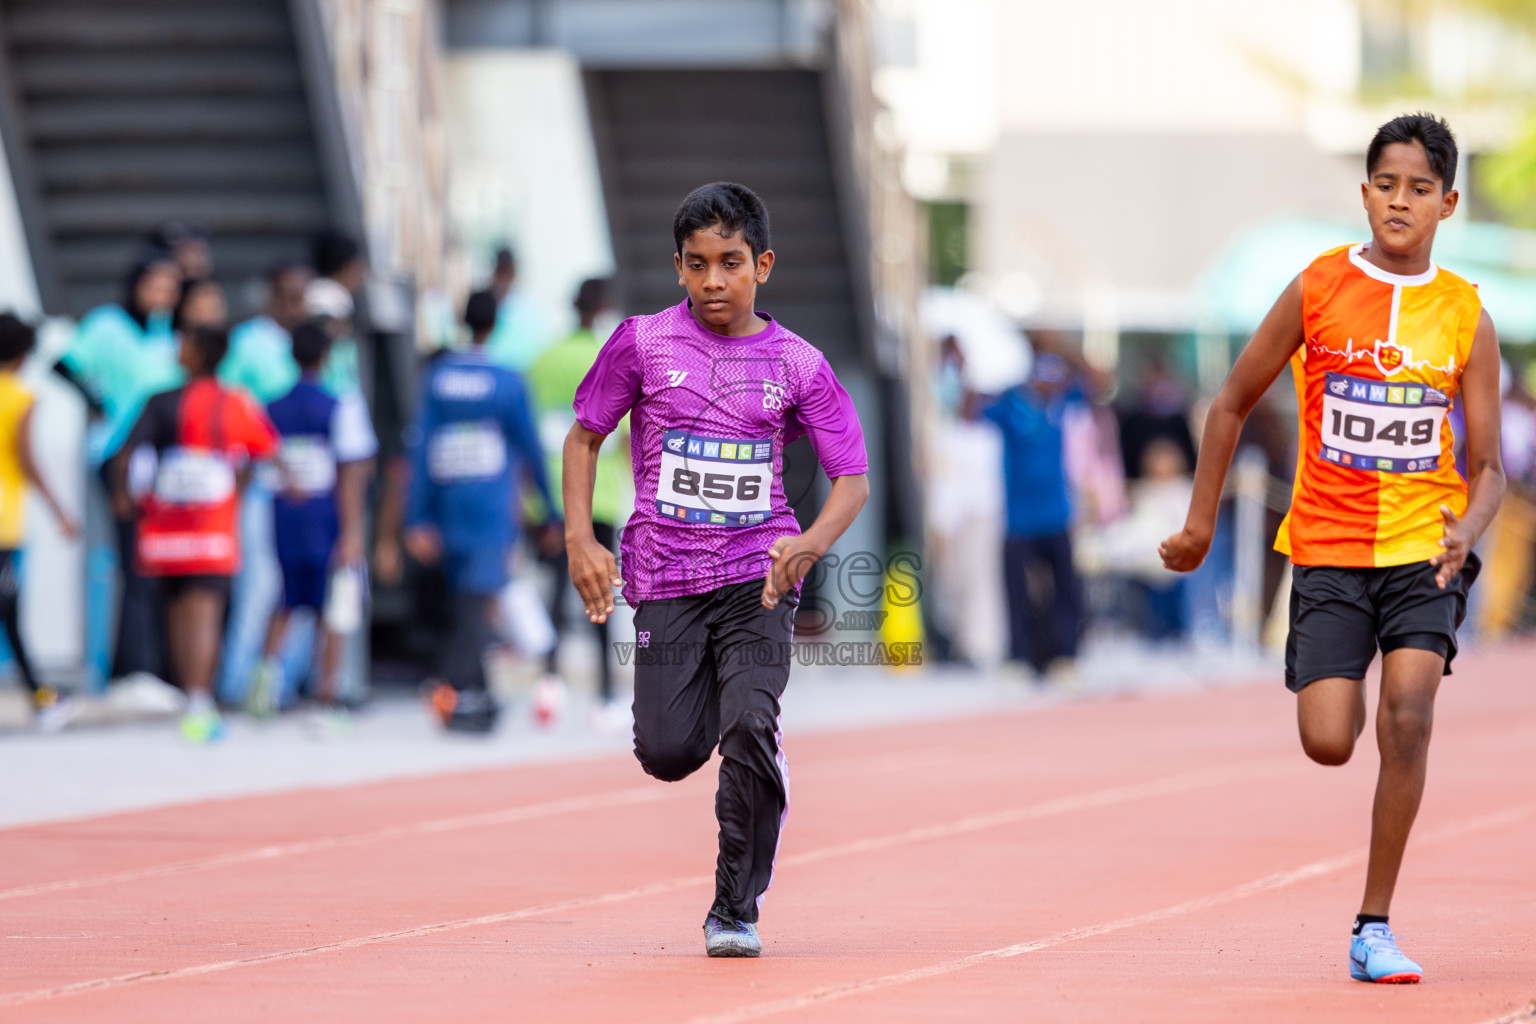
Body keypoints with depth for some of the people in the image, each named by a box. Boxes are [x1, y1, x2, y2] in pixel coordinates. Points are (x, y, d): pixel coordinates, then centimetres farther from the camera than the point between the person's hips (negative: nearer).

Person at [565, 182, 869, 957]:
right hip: (666, 575, 1)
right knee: (668, 754, -5)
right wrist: (580, 539, -3)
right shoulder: (642, 343, 0)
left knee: (749, 728, -20)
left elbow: (853, 478, 2)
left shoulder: (796, 364, 0)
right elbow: (584, 436, 10)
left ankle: (735, 909, -4)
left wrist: (810, 543, -18)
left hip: (757, 575, -1)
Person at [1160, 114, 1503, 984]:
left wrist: (1466, 531, -21)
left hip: (1425, 549, 0)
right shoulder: (1319, 290, -2)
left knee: (1408, 716, -19)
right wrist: (1201, 525, 9)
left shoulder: (1467, 318, -1)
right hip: (1331, 548, 0)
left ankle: (1375, 928, -9)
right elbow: (1233, 405, 7)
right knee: (1328, 743, -10)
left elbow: (1488, 466, 0)